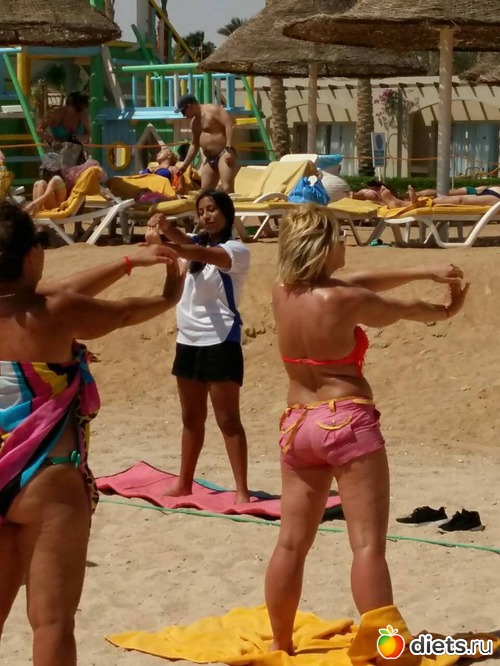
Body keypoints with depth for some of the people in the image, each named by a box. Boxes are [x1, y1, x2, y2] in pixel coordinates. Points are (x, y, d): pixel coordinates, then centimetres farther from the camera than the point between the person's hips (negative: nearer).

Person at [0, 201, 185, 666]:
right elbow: (124, 315, 1)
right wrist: (169, 298, 22)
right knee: (52, 620, -1)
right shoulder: (56, 312, -16)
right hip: (47, 482, -6)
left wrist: (129, 262, 23)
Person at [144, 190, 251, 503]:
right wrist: (163, 226, -34)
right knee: (191, 417, 15)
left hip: (221, 341, -7)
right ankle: (184, 483, 24)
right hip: (188, 339, 7)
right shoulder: (197, 243, 12)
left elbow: (204, 254, -29)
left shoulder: (236, 251, -9)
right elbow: (183, 241, -10)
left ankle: (242, 490, -5)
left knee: (228, 419, -7)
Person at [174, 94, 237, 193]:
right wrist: (185, 165, 26)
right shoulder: (194, 122, 18)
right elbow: (194, 145, 28)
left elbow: (230, 125, -19)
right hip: (210, 159, 10)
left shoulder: (212, 109, -9)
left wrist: (229, 149, -26)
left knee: (227, 189, -22)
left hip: (225, 154, -10)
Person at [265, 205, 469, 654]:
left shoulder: (283, 293, 2)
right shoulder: (341, 300, -17)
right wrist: (447, 310, 20)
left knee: (292, 544, 12)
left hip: (298, 425, 7)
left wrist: (424, 273, 12)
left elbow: (360, 281, 11)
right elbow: (402, 310, -1)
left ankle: (280, 645, 22)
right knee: (368, 545, -6)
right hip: (347, 424, -7)